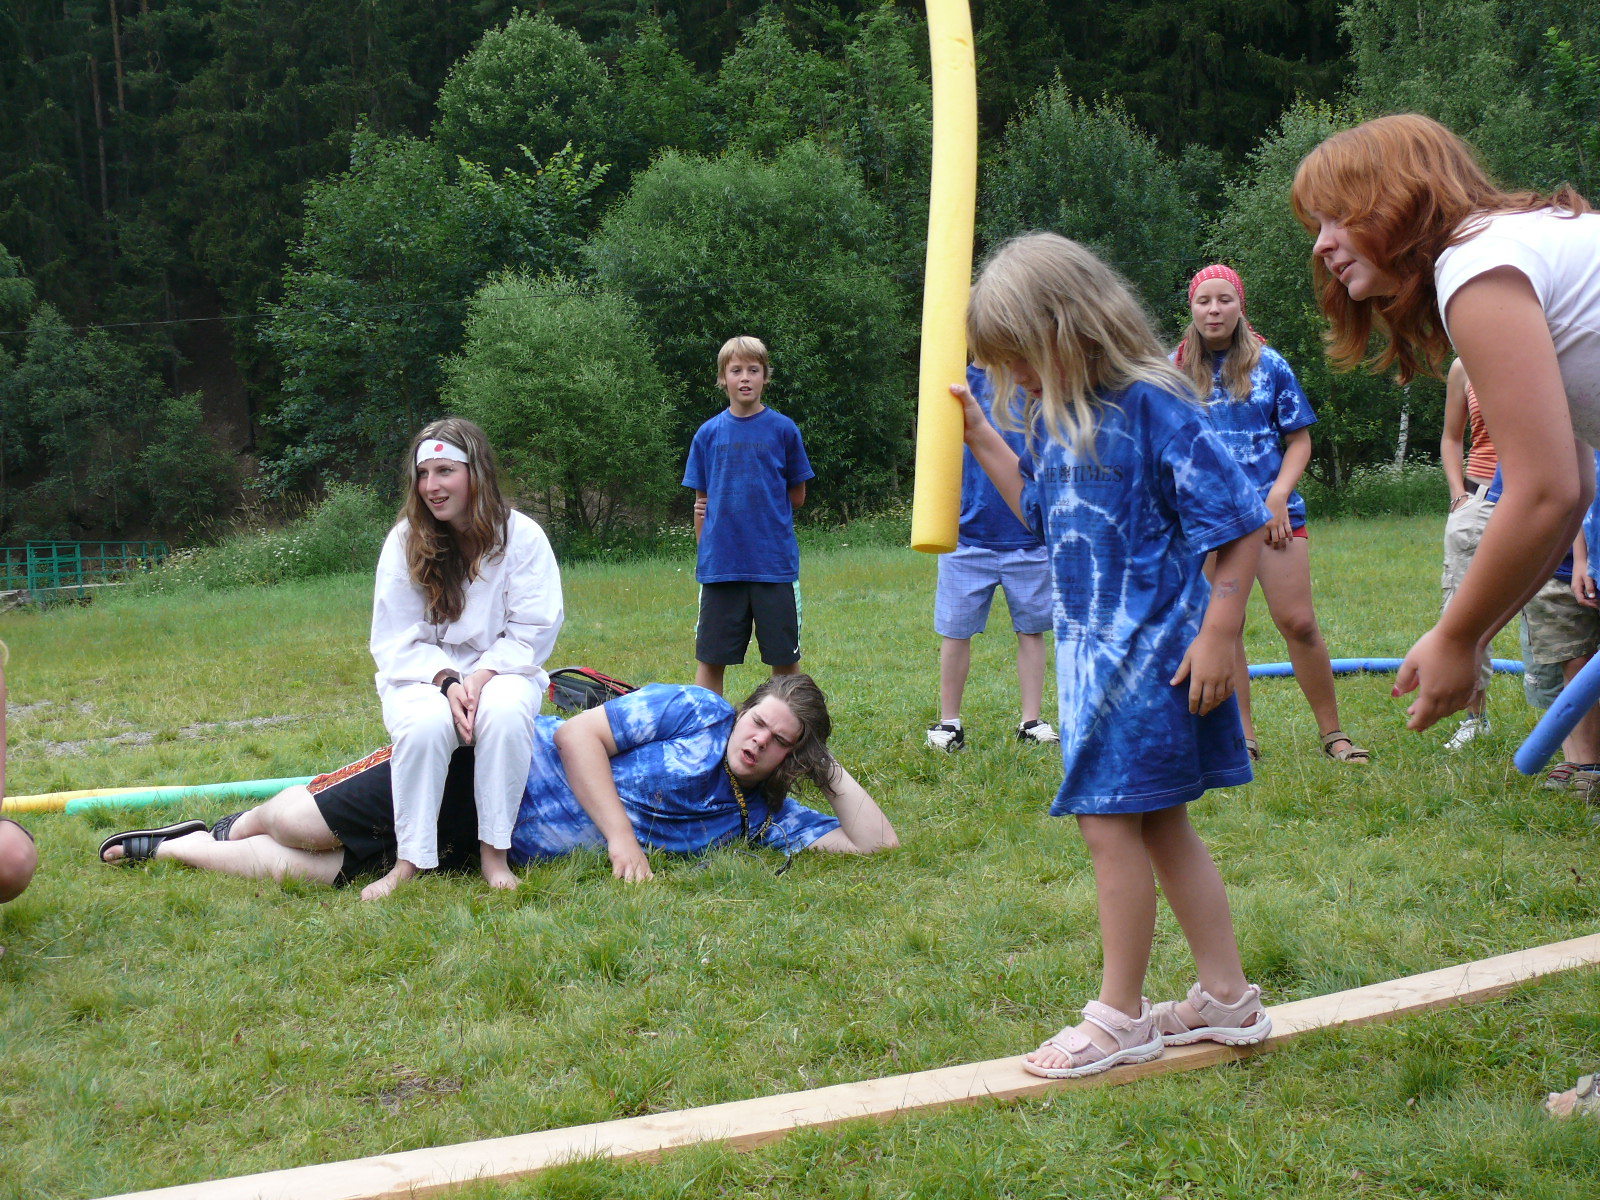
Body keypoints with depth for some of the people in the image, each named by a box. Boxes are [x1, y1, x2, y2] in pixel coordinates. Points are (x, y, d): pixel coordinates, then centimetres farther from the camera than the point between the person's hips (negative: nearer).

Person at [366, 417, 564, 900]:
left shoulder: (521, 536, -4)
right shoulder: (404, 541, -2)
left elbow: (534, 631, -5)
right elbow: (396, 639, -4)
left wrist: (484, 674, -21)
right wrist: (446, 681, -22)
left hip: (501, 672, 0)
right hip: (423, 674, 0)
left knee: (506, 712, -36)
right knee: (425, 722, -35)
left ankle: (494, 852, -23)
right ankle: (410, 861, -23)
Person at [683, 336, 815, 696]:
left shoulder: (783, 430, 2)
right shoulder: (708, 433, 6)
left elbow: (797, 496, 8)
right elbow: (702, 503, 10)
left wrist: (761, 506, 2)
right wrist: (706, 552, 4)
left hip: (775, 565, -1)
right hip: (720, 566, 1)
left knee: (785, 658, 5)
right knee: (710, 658, 5)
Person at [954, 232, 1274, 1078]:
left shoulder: (1150, 407, -17)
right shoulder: (1053, 414, 8)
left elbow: (1238, 524, -16)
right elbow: (1042, 512, 24)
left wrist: (1219, 634, -16)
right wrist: (981, 439, 14)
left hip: (1149, 651, -9)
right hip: (1094, 648, 9)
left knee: (1110, 821, -4)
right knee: (1157, 824, 14)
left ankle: (1121, 1016, 9)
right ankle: (1228, 997, 25)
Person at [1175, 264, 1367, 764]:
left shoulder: (1269, 364, 4)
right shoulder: (1175, 370, 5)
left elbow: (1299, 440, 6)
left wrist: (1278, 495, -8)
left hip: (1271, 511, -1)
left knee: (1298, 622, -6)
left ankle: (1332, 732, 4)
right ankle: (1243, 737, 10)